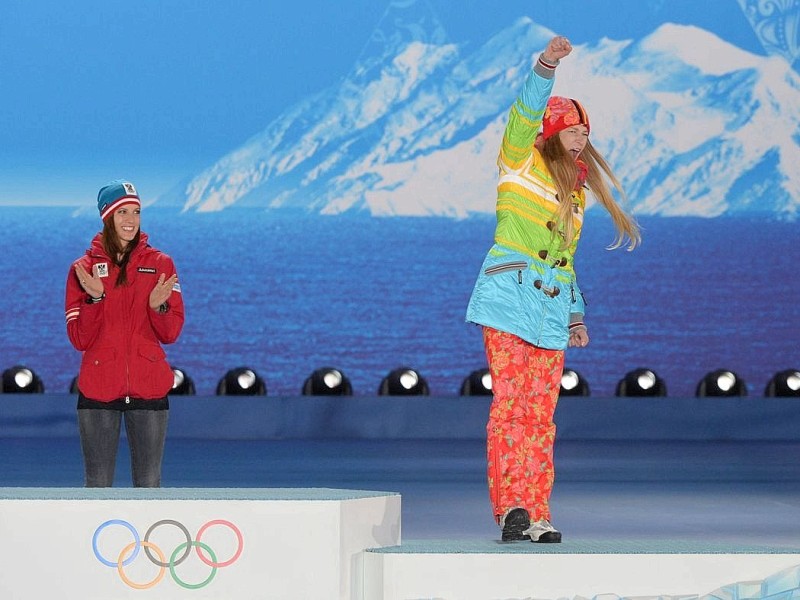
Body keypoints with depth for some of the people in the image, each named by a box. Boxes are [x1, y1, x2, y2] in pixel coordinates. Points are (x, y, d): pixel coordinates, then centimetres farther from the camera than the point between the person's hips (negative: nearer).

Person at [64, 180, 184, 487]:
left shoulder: (160, 264, 5)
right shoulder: (83, 268, 3)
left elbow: (171, 333, 4)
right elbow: (79, 339, -1)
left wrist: (158, 306, -16)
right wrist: (94, 299, -16)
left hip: (149, 389, 0)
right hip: (98, 390, 0)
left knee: (149, 485, 2)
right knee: (98, 485, 2)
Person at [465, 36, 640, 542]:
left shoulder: (575, 188, 25)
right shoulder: (522, 160, 7)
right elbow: (527, 111, -12)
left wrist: (576, 315, 21)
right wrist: (546, 67, -27)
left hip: (551, 311, 6)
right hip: (510, 296, -6)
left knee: (541, 413, 2)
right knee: (511, 402, -14)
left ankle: (535, 515, 1)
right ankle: (511, 505, -19)